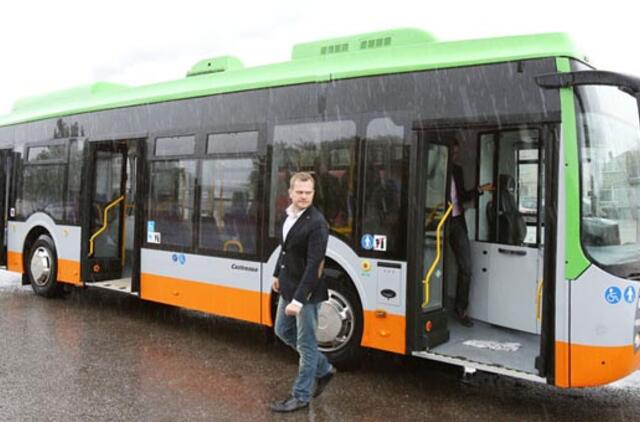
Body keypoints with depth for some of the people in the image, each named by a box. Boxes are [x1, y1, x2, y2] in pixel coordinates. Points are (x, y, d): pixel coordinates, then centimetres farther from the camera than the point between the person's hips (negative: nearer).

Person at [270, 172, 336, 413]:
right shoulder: (289, 215, 4)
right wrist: (277, 274, 20)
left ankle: (301, 396, 20)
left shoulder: (317, 223, -22)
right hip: (288, 288, 9)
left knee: (306, 343, 4)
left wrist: (299, 299, -31)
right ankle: (323, 369, 36)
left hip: (307, 291, -9)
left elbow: (314, 265, -27)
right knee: (283, 331, 22)